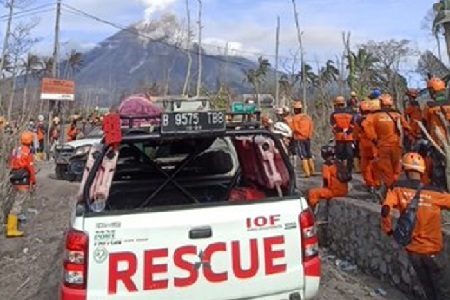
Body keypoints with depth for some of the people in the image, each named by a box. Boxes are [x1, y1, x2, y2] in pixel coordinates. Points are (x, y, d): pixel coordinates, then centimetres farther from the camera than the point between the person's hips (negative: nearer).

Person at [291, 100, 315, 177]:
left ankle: (307, 173, -7)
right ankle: (313, 171, 20)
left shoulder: (295, 118, -8)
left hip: (299, 139, -6)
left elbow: (295, 129, -16)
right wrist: (309, 135, -1)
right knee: (309, 155, 16)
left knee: (303, 156, -4)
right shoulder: (308, 117, 11)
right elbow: (312, 127, 5)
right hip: (307, 139, 6)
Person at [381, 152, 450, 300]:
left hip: (413, 251, 2)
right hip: (434, 251, -2)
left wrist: (388, 230, -9)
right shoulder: (435, 192, -14)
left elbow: (385, 210, -25)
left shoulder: (398, 188, -13)